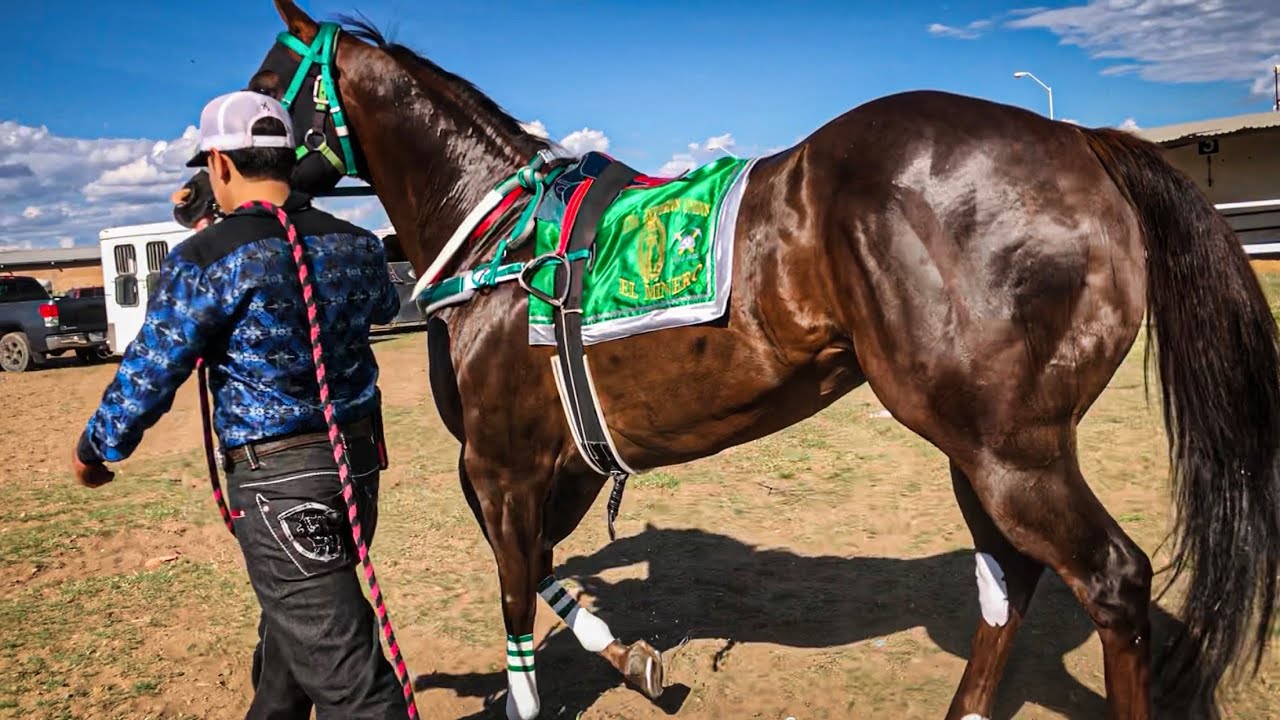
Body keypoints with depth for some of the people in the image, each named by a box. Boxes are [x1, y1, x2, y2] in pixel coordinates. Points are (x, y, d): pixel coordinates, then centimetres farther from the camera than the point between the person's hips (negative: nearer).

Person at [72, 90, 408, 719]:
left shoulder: (205, 260, -15)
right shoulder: (358, 246, 3)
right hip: (359, 461, 7)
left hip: (278, 481, -7)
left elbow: (148, 374, -8)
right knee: (291, 627, 28)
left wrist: (95, 449, 11)